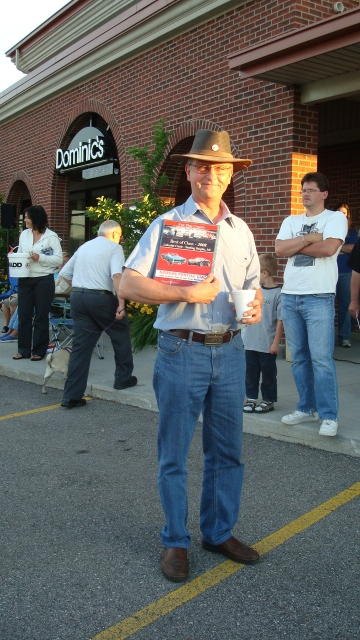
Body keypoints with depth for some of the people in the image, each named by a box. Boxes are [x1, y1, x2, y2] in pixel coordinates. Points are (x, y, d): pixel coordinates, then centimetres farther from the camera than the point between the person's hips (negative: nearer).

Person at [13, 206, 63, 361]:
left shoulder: (51, 236, -5)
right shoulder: (24, 234, 11)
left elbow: (59, 259, -8)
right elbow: (20, 254, 19)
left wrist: (39, 258, -18)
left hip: (44, 280, -5)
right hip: (25, 279, 5)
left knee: (41, 316, 2)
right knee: (24, 315, 6)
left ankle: (39, 350, 12)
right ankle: (24, 349, 16)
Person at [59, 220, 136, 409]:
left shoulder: (83, 247, 19)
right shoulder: (114, 248, -1)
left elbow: (64, 274, 18)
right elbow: (116, 275, -17)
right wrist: (121, 303, -21)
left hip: (77, 296, 6)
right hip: (101, 298, -6)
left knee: (80, 346, 6)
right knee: (121, 334, 16)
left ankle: (71, 395, 5)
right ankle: (123, 377, 25)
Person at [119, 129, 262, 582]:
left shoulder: (240, 230, 12)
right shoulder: (168, 224, -3)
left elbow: (253, 284, 20)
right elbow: (128, 284, -11)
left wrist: (256, 306, -3)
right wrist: (188, 294, -19)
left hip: (230, 352, 5)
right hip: (182, 352, -4)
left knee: (227, 452, 14)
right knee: (173, 455, 6)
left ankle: (219, 532, 32)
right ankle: (175, 541, 24)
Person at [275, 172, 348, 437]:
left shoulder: (335, 218, 2)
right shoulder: (291, 221, 17)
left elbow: (329, 248, -15)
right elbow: (279, 249, 2)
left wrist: (295, 245, -3)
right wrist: (308, 239, -8)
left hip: (319, 298, -5)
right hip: (289, 296, 5)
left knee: (321, 358, -8)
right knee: (299, 357, 10)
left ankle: (329, 416, 0)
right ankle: (307, 408, 20)